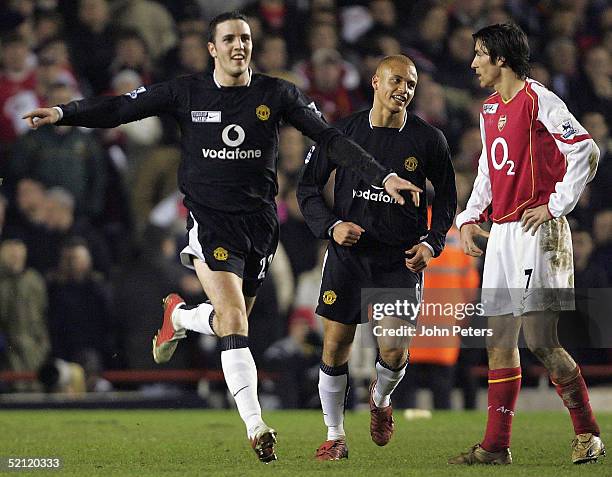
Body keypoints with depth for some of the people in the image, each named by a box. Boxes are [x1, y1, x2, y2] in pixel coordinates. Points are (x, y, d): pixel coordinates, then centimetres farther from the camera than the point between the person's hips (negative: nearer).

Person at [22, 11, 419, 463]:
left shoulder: (277, 94, 1)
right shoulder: (186, 93, -1)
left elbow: (330, 138, -1)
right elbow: (120, 108, -2)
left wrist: (383, 175, -9)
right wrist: (62, 113, -16)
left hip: (260, 219, 3)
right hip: (209, 218, -3)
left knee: (233, 321, 10)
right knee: (235, 322, -16)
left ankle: (177, 316, 44)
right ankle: (256, 426, -17)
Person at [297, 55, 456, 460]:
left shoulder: (428, 140, 0)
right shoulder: (344, 132, 0)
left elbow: (447, 195, 11)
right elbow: (309, 187, 7)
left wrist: (432, 243, -3)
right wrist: (331, 225, -10)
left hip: (401, 259, 0)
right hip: (348, 255, 1)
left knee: (394, 351, -9)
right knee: (335, 346, -3)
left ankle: (381, 400, 27)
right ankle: (336, 436, 14)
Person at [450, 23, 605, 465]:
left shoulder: (539, 101, -10)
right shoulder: (490, 109, 16)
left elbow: (587, 151, -13)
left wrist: (556, 206, -13)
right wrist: (471, 218, 15)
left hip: (538, 231, -8)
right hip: (501, 232, 8)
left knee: (540, 339, -11)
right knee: (499, 340, 6)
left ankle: (588, 433, 3)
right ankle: (496, 445, 8)